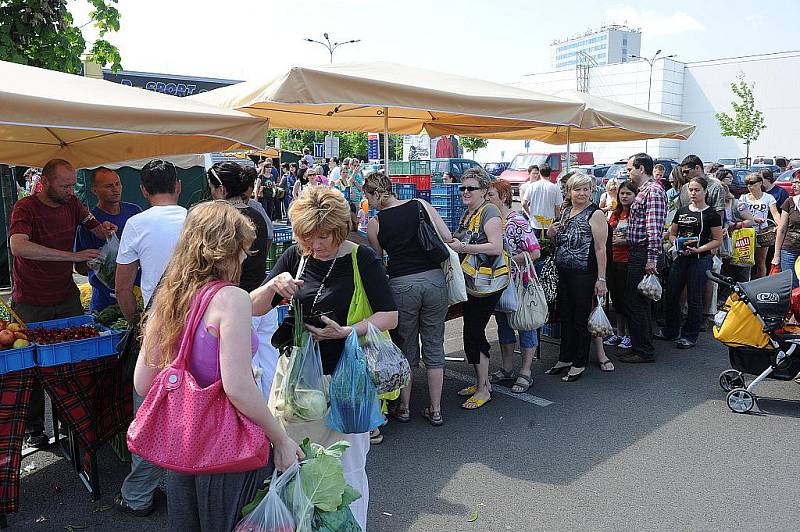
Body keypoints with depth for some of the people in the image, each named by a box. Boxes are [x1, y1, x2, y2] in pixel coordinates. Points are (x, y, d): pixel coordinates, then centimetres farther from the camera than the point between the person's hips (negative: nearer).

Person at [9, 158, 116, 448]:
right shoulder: (25, 207, -15)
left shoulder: (71, 203, 3)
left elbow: (93, 225, 20)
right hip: (31, 303, -4)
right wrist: (73, 256, -35)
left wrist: (101, 229, -6)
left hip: (67, 297, 5)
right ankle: (33, 427, 20)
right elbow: (18, 246, -32)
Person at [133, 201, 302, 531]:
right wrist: (281, 440, -14)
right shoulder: (230, 298, -19)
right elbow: (237, 387, -25)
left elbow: (142, 383, 5)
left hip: (181, 440, 7)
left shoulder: (166, 298, 2)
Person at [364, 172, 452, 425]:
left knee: (405, 348, 15)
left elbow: (377, 260, 9)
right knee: (434, 347, 13)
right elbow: (448, 238, 2)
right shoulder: (421, 205, 4)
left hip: (401, 284, -2)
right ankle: (435, 411, 22)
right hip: (434, 279, 2)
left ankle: (403, 408, 28)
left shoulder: (375, 223, 0)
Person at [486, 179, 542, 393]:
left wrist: (509, 259, -19)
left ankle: (525, 373, 14)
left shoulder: (518, 223, -17)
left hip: (519, 282, -8)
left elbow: (535, 253, -20)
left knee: (525, 325, 4)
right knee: (503, 324, 15)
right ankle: (507, 369, 29)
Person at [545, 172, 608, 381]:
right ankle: (565, 359, 28)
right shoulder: (566, 211, 13)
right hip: (563, 274, 7)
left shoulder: (595, 214, -9)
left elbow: (601, 249, -13)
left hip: (584, 275, -7)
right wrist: (551, 233, 4)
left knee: (581, 319, 3)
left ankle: (579, 364, 15)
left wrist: (601, 279, -18)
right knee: (565, 317, 15)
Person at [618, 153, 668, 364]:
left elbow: (654, 228, -22)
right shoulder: (644, 190, 18)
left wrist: (651, 259, -25)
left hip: (643, 254, -11)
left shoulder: (653, 191, -15)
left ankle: (644, 352, 5)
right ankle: (639, 346, 26)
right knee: (637, 301, 16)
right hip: (637, 252, 11)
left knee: (638, 303, -4)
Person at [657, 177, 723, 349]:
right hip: (680, 258, 5)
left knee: (694, 299, 1)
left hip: (700, 259, -5)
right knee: (671, 295, 9)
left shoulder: (711, 214, -4)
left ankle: (690, 335, 13)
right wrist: (677, 245, -4)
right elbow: (672, 234, 16)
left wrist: (699, 249, -17)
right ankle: (671, 330, 25)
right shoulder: (681, 212, 11)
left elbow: (718, 240, -4)